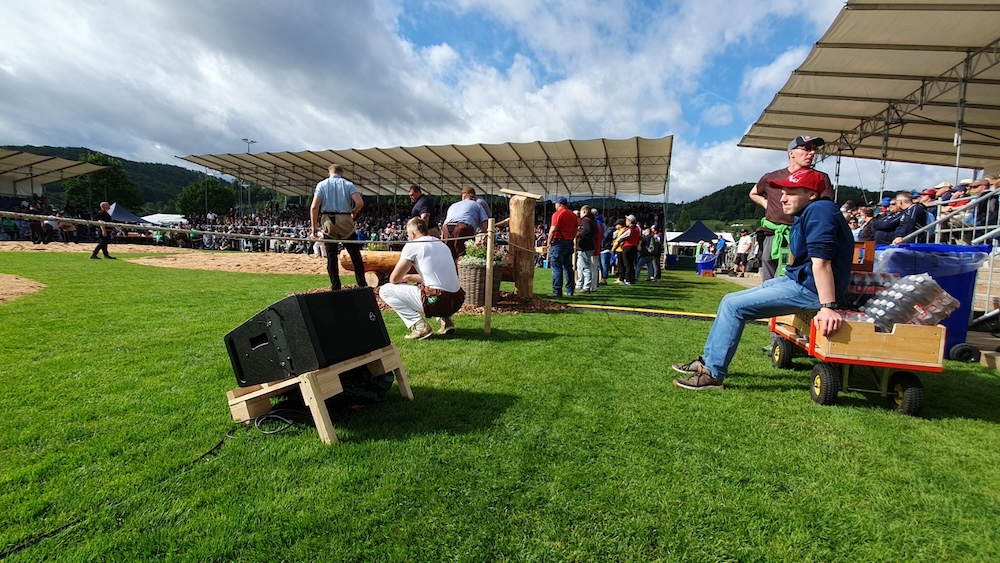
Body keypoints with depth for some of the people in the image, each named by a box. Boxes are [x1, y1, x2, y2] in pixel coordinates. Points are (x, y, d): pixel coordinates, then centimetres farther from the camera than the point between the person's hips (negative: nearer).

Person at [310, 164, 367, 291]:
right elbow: (360, 202, -12)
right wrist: (353, 213, 8)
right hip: (345, 222, 0)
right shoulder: (348, 184, 4)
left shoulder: (322, 185, 5)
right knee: (355, 254, 9)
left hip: (328, 222, 1)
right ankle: (362, 284, 10)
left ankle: (336, 287, 8)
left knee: (331, 256, 7)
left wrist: (314, 226, 0)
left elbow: (314, 207, -6)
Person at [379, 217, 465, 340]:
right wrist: (409, 277, 33)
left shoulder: (412, 245, -1)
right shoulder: (442, 244, 20)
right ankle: (445, 320, 18)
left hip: (436, 301, -8)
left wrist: (402, 279, 25)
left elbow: (394, 279, 2)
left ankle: (418, 325, -5)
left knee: (385, 291, 5)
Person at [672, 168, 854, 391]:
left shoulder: (818, 211, -18)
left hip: (809, 289, -10)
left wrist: (827, 307, -32)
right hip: (795, 280, 11)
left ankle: (713, 374, -10)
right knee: (729, 301, 9)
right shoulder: (807, 214, 15)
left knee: (734, 306, -16)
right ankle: (708, 360, 18)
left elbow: (822, 261, -27)